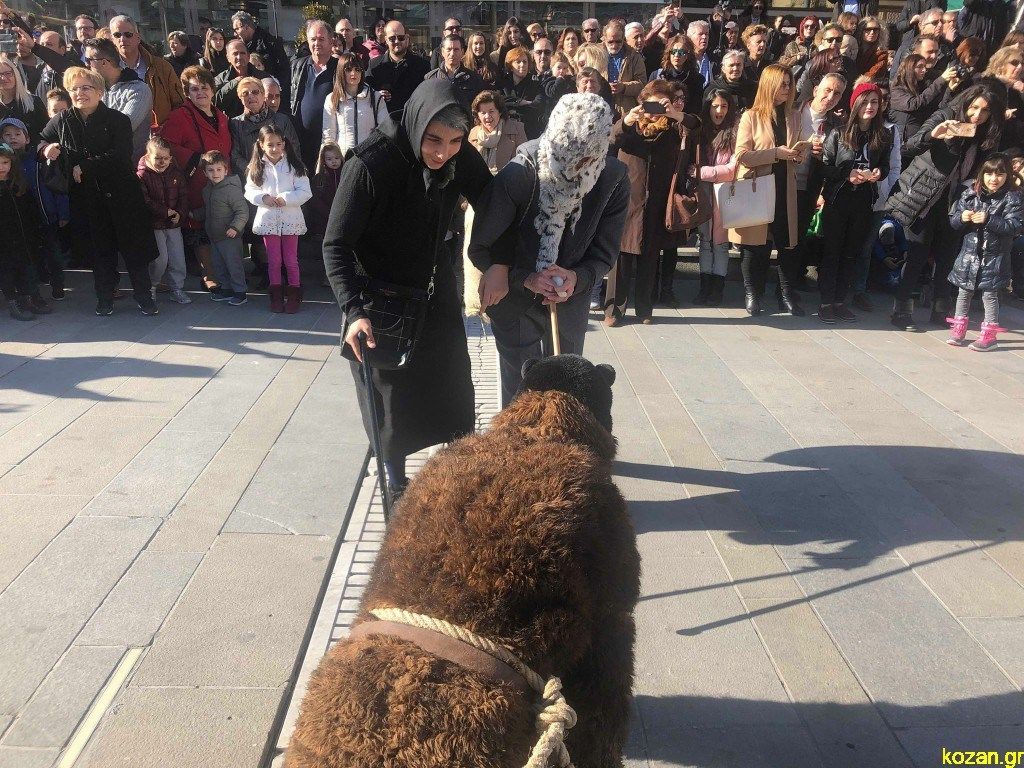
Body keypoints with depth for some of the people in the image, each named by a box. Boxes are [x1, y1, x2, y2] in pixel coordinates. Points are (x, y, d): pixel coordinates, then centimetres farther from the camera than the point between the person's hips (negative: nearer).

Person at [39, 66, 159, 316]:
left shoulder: (117, 120, -4)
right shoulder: (61, 121, 7)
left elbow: (120, 155, -16)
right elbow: (41, 139, 23)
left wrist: (84, 167, -15)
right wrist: (45, 149, -2)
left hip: (121, 194, -3)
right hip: (86, 198, 3)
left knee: (133, 246, 1)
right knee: (100, 249, 10)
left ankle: (144, 296, 11)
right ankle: (105, 298, 20)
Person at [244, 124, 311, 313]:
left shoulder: (293, 166, -3)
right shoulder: (256, 168, 3)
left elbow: (305, 191, -8)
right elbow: (249, 191, 4)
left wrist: (285, 198, -19)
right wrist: (263, 197, -15)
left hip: (290, 218, -2)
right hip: (268, 218, 2)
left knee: (291, 260, 5)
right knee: (273, 260, 9)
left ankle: (294, 296, 15)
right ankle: (276, 295, 19)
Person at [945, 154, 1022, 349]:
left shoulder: (1012, 198, -6)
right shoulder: (970, 193, 2)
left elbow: (1015, 226, -15)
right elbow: (953, 220, 6)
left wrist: (988, 219, -25)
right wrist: (962, 217, -17)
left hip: (994, 257, -3)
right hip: (970, 252, 3)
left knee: (990, 294, 4)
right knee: (964, 291, 13)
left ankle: (989, 334, 13)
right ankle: (958, 328, 26)